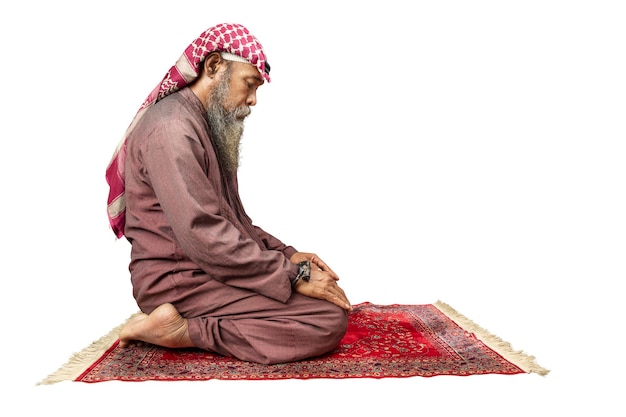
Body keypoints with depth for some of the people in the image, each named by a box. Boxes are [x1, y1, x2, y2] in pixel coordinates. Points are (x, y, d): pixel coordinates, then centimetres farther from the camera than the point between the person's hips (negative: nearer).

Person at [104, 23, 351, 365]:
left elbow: (232, 218, 18)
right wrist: (293, 276, -20)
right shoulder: (172, 126, -17)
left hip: (211, 268, 11)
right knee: (330, 320, -19)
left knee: (329, 294, 10)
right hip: (180, 280, -11)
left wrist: (285, 254, 3)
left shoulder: (208, 126, 17)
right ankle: (182, 330, -12)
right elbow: (203, 236, -26)